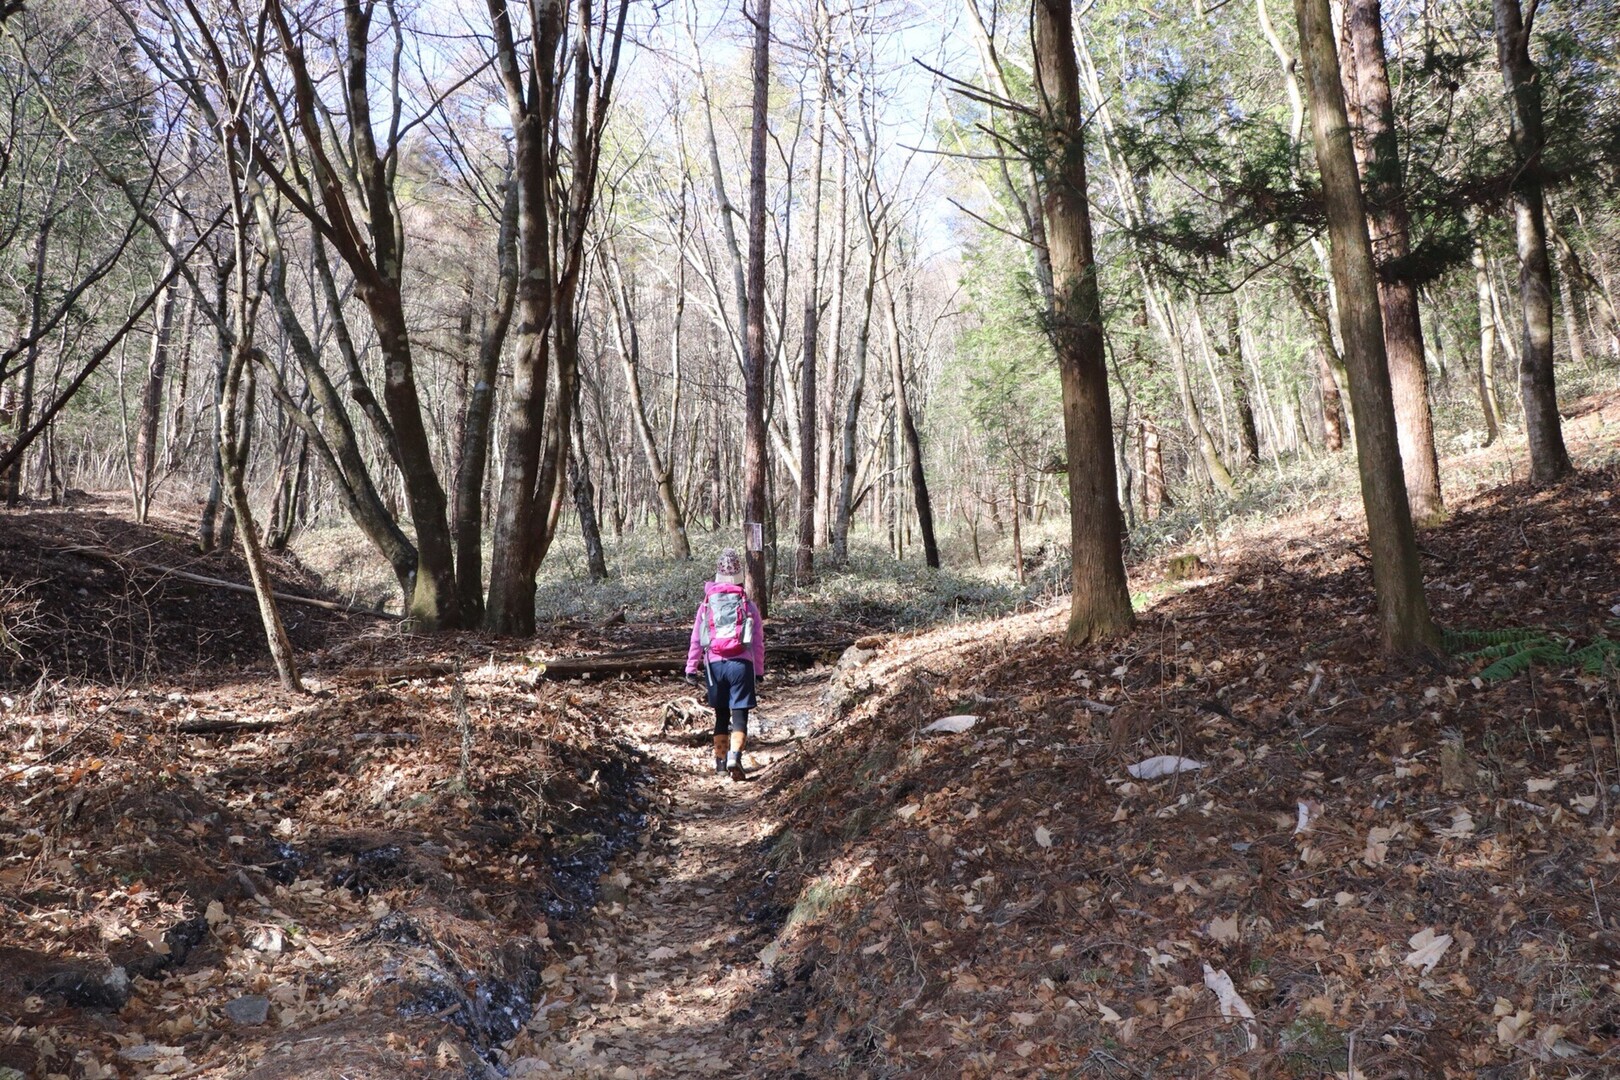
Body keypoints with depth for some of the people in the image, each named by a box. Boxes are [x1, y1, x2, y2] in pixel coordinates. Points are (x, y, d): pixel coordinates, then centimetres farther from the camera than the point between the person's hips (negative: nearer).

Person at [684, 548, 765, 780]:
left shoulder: (707, 605, 9)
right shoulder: (749, 606, 6)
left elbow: (696, 640, 6)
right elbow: (758, 642, 5)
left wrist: (691, 668, 8)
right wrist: (758, 671, 12)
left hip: (715, 664, 2)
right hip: (741, 664, -2)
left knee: (721, 715, 16)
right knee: (739, 715, -2)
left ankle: (720, 761, 20)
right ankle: (735, 755, -22)